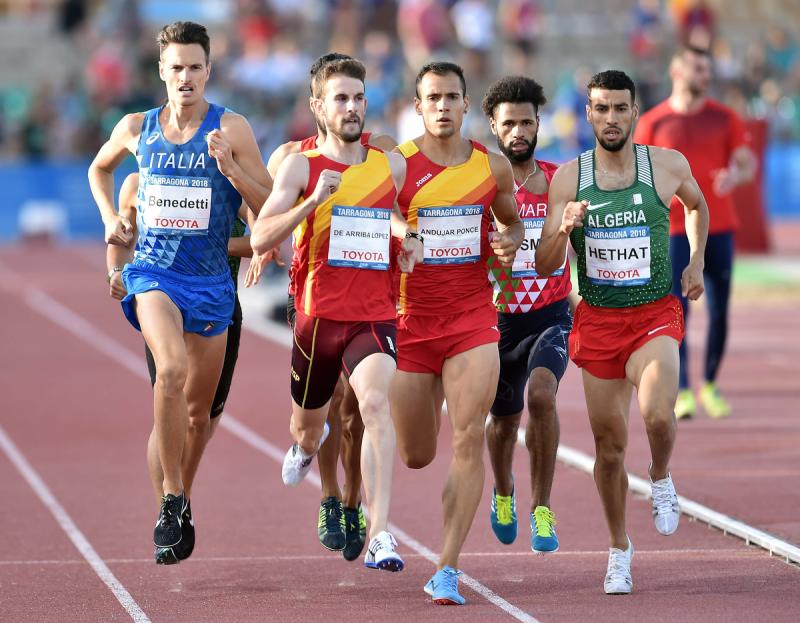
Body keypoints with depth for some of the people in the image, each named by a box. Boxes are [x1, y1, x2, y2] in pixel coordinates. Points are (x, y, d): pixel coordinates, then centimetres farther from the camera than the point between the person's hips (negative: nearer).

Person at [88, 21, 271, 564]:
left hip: (211, 280, 1)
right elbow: (100, 168, 26)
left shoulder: (231, 129, -4)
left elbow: (270, 206, -5)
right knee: (171, 369, -29)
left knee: (197, 410, 11)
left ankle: (176, 502, 34)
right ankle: (172, 500, -23)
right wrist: (111, 218, 11)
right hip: (153, 271, -1)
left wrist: (229, 167, -20)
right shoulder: (137, 128, 4)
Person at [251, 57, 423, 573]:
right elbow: (260, 239, -12)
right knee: (307, 423, 19)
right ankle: (307, 444, 61)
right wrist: (312, 201, -24)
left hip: (375, 316, 0)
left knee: (377, 402, -27)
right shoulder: (301, 167, -3)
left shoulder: (393, 167, 5)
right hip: (319, 316, 0)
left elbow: (407, 223, 26)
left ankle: (380, 536, -32)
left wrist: (411, 240, 3)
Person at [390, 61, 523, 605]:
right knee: (417, 457, 7)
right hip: (411, 316, -1)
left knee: (469, 439, -14)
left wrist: (510, 244, 0)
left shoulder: (494, 167, 3)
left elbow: (511, 219, 21)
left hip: (473, 316, 1)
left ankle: (448, 568, -10)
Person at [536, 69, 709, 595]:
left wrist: (696, 262, 12)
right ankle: (619, 549, 27)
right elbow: (544, 266, -5)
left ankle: (662, 480, 6)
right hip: (597, 322, 1)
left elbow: (697, 205, 21)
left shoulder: (669, 166, -3)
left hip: (655, 318, -1)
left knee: (658, 415, -28)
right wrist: (564, 228, -24)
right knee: (609, 445, 8)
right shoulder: (568, 179, -4)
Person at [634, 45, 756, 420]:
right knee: (676, 310, -10)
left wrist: (735, 176, -17)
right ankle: (682, 392, -9)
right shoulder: (652, 124, 1)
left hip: (719, 229, 2)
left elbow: (747, 163, 5)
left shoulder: (724, 118, 6)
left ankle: (710, 385, 20)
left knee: (719, 312, 4)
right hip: (675, 230, -2)